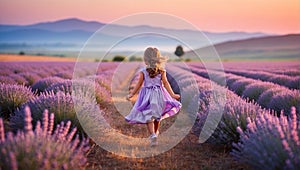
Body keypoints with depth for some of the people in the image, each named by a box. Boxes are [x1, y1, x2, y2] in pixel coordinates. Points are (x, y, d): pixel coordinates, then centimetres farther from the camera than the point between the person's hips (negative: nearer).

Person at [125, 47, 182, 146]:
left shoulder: (143, 71, -8)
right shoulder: (161, 71, -4)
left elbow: (139, 84, -4)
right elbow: (165, 83, -6)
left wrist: (131, 95, 6)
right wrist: (172, 94, -2)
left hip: (147, 96, -2)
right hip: (159, 95, 3)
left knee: (148, 116, -1)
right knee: (157, 114, 21)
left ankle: (153, 135, -19)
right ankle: (156, 132, 38)